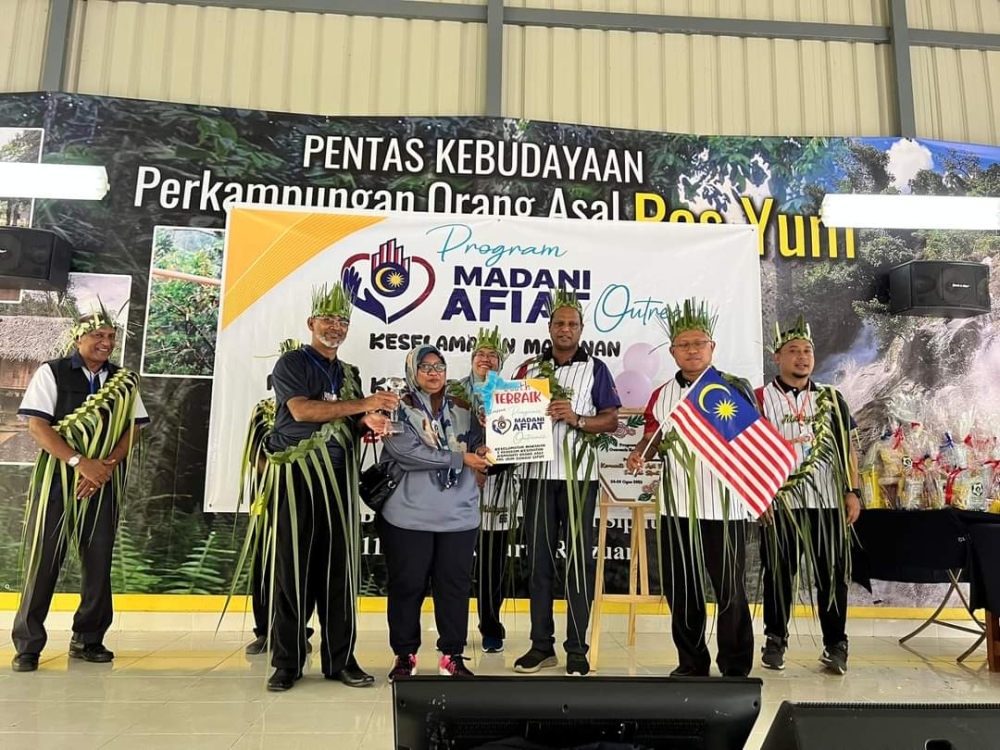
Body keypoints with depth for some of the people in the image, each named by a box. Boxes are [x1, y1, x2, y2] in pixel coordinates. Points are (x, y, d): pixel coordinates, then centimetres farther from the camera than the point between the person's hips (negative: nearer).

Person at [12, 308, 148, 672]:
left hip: (105, 480, 3)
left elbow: (132, 429, 5)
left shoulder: (125, 381, 8)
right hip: (58, 477, -3)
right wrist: (80, 462, -18)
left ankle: (88, 639, 18)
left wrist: (106, 466, -11)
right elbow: (36, 425, -8)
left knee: (99, 561, 6)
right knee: (44, 559, 0)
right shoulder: (51, 372, -1)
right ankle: (27, 644, 13)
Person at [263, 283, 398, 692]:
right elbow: (301, 410, -15)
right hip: (298, 475, -4)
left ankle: (340, 659, 13)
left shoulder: (350, 374, 19)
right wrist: (362, 404, -17)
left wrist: (368, 422, -5)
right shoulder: (291, 363, 2)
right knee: (293, 567, 0)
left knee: (340, 568, 4)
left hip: (340, 476, 5)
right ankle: (287, 661, 11)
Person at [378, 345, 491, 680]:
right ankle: (405, 655, 21)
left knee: (455, 584, 7)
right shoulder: (399, 410, -2)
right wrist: (460, 458, -15)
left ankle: (452, 656, 20)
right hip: (409, 515, -3)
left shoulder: (463, 409, 12)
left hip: (459, 514, 3)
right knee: (407, 585, 5)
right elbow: (408, 453, -16)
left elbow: (478, 449, 14)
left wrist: (482, 454, -11)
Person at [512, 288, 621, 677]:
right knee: (539, 559, 7)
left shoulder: (595, 369, 5)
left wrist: (576, 419, -15)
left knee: (579, 559, 1)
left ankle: (577, 649, 10)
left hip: (578, 474, -3)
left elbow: (611, 420, 1)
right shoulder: (529, 369, 13)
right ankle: (541, 645, 17)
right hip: (537, 472, 3)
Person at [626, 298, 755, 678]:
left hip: (725, 506, -3)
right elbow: (653, 434, 17)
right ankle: (692, 663, 27)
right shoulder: (661, 396, 9)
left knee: (730, 590, 6)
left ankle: (736, 668, 22)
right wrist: (640, 452, -4)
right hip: (677, 507, 4)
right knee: (681, 591, 11)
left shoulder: (736, 387, 0)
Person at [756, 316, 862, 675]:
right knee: (778, 575, 7)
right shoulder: (761, 399, 1)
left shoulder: (831, 399, 11)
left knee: (832, 575, 6)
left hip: (828, 501, 2)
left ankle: (835, 645, 20)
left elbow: (847, 448, 11)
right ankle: (775, 640, 22)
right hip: (780, 503, -2)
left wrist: (852, 491, 3)